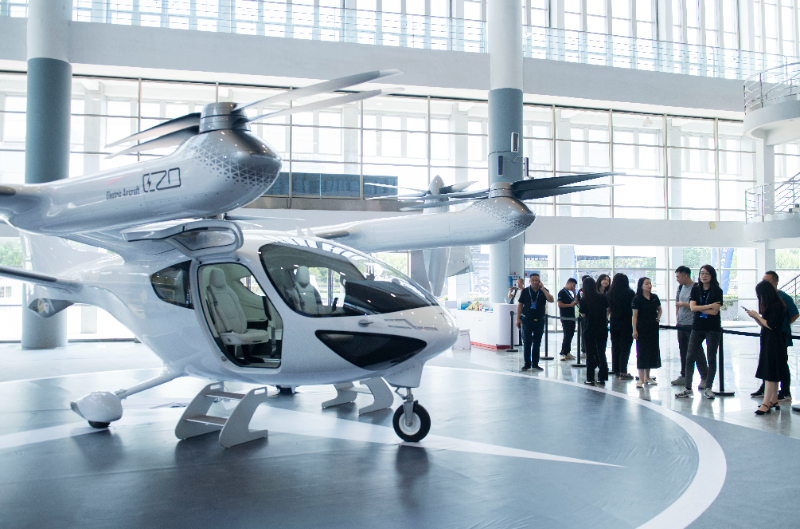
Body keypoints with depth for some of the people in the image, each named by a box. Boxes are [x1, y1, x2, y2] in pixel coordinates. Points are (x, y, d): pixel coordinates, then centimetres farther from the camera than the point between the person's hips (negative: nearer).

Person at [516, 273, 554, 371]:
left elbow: (551, 300, -13)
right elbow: (520, 305, 4)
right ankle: (527, 364, 8)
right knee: (527, 342, -1)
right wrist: (518, 318, -1)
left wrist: (543, 289, -17)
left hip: (539, 321, 1)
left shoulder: (544, 291, 4)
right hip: (527, 320, -1)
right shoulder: (525, 291, 2)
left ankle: (535, 364, 16)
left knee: (537, 343, 8)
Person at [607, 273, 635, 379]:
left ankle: (616, 370, 20)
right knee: (625, 348, 0)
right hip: (626, 323, -5)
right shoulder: (629, 293, -10)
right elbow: (635, 308, -6)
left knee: (615, 347, 13)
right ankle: (623, 372, -1)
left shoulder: (610, 293, 2)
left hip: (614, 323, 5)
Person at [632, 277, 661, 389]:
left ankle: (647, 377, 22)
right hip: (642, 327, -5)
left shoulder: (654, 297, 6)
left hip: (653, 327, 5)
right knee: (642, 351, -3)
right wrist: (634, 330, -14)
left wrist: (658, 318, 4)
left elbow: (659, 309, 22)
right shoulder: (637, 299, -8)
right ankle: (641, 378, 1)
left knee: (652, 350, 9)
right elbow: (635, 315, -9)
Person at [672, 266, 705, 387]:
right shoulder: (680, 287, 13)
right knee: (683, 351, 13)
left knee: (697, 352, -4)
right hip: (681, 325, 8)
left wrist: (683, 304, -13)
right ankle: (684, 376, 21)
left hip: (692, 325, -8)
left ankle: (704, 377, 4)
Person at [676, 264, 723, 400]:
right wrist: (709, 306, -14)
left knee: (711, 359, 3)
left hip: (713, 329, -3)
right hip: (697, 328, 3)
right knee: (690, 357, -1)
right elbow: (692, 307, -6)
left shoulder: (717, 291, -3)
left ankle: (708, 388, 13)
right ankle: (687, 389, 3)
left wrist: (699, 308, -6)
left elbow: (715, 311, -12)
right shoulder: (695, 289, 6)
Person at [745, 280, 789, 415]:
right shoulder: (771, 306, 15)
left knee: (770, 373, -11)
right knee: (772, 374, 14)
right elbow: (765, 324, 17)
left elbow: (771, 325, -20)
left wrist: (757, 316, -10)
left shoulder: (776, 306, -16)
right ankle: (774, 401, 20)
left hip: (774, 343, -10)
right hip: (768, 342, 10)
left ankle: (766, 403, -12)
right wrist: (755, 317, 4)